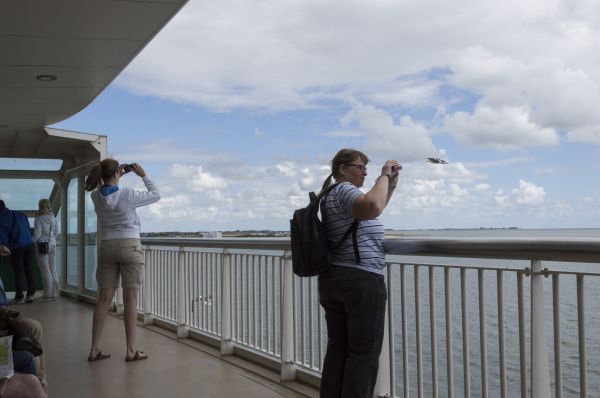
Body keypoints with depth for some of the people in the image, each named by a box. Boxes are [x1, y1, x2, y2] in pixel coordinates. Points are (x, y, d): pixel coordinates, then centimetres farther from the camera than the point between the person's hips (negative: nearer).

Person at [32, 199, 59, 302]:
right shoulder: (53, 218, 8)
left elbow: (37, 235, -12)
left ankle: (47, 295, -2)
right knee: (53, 270, 8)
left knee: (46, 271, -3)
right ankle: (54, 294, 11)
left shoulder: (39, 219, -9)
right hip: (52, 245, 6)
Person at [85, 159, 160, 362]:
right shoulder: (127, 195, -12)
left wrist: (119, 174, 17)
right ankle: (131, 349, 0)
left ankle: (94, 349, 8)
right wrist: (143, 175, 8)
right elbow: (155, 195, 2)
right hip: (129, 246, -5)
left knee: (104, 299, 7)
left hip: (106, 247, 5)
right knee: (130, 298, -1)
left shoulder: (96, 196, 0)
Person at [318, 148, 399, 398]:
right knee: (364, 353, -4)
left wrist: (392, 183, 17)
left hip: (332, 280, 10)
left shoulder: (332, 195, 19)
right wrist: (384, 176, -20)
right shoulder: (345, 190, -12)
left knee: (338, 348, 12)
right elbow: (372, 208, -34)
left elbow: (375, 209, 29)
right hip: (362, 280, -10)